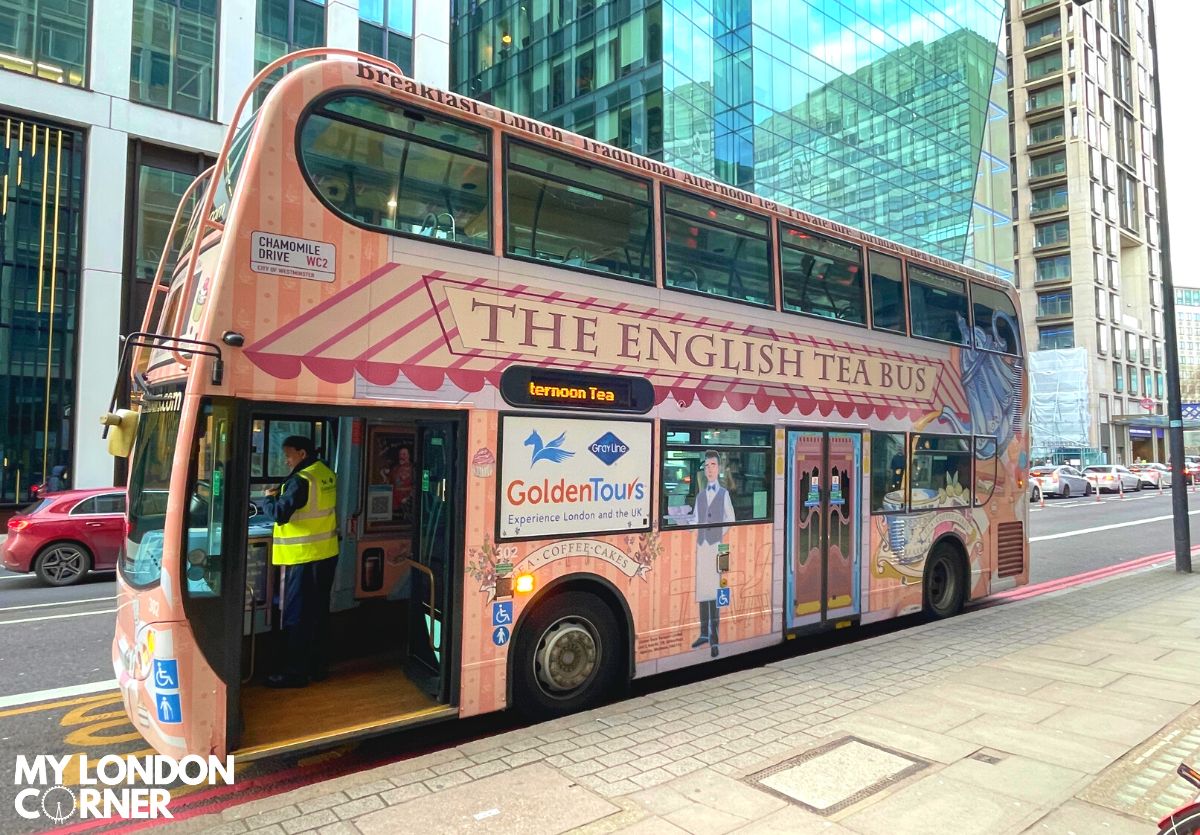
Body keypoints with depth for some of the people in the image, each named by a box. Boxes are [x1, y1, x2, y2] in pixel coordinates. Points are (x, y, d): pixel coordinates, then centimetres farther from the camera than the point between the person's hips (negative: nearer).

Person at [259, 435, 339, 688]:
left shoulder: (301, 480, -18)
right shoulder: (327, 475, 7)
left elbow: (279, 513, -22)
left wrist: (268, 498, -3)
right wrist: (281, 495, 13)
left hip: (304, 557, -8)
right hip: (327, 554, 8)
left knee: (296, 617, 2)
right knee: (318, 612, 16)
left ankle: (295, 672, 9)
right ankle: (317, 666, 26)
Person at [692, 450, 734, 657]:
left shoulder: (724, 494, 5)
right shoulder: (699, 496, 16)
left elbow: (730, 521, 5)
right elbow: (696, 522, 16)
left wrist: (724, 538, -4)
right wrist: (696, 542, 7)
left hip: (717, 545, -4)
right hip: (701, 546, 4)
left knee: (715, 592, -9)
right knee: (701, 591, 7)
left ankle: (715, 639, -5)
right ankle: (704, 634, 16)